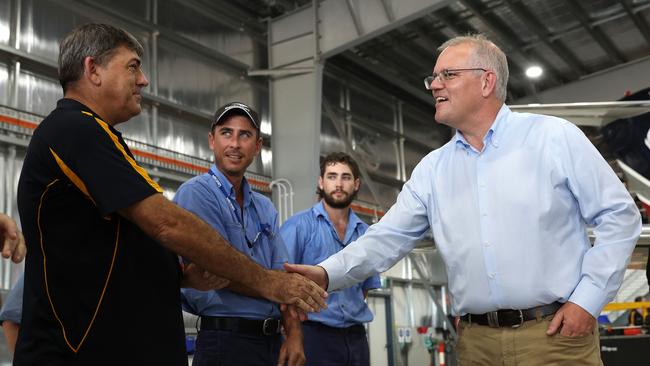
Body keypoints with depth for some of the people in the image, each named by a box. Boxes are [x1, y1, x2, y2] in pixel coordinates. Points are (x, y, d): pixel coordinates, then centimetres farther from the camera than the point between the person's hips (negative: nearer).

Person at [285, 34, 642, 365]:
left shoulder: (555, 137, -3)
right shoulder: (431, 168, 8)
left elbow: (618, 214, -2)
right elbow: (388, 237, 5)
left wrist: (588, 297, -9)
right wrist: (328, 273, -10)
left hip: (555, 334, -3)